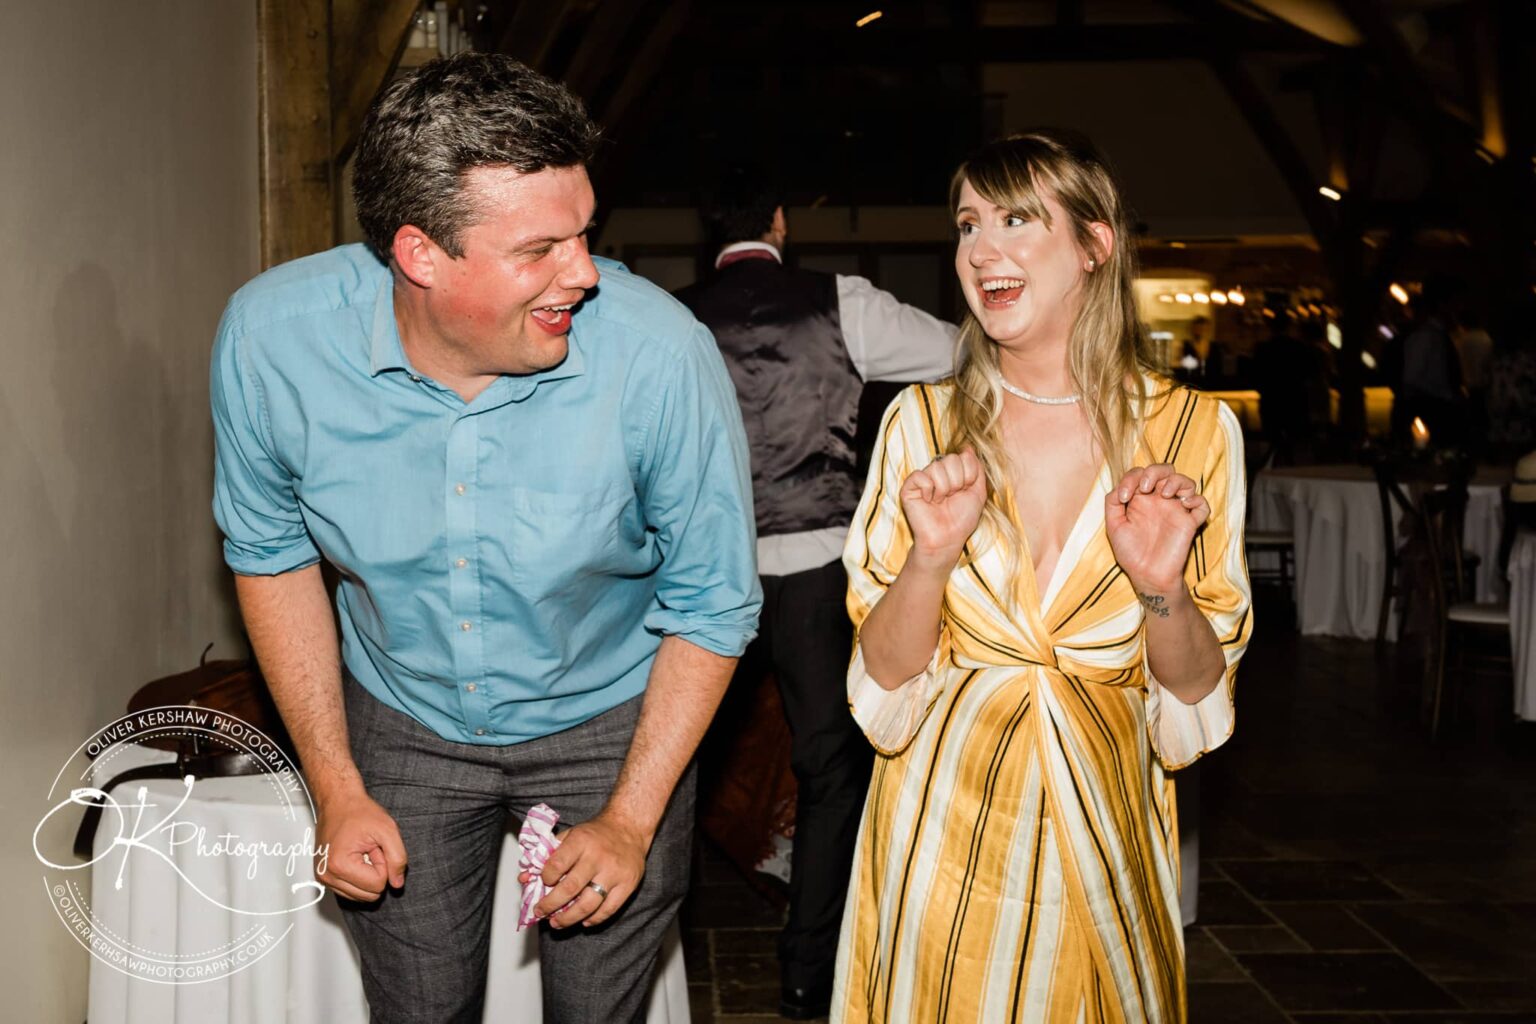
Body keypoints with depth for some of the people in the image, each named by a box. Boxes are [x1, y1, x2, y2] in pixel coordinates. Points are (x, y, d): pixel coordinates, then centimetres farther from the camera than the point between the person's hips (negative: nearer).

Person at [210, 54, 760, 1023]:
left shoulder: (663, 352, -29)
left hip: (609, 726, -1)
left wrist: (629, 822, -14)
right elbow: (274, 554, -4)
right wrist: (336, 790, -4)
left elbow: (714, 606, -14)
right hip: (404, 722, 2)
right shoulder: (269, 336, -22)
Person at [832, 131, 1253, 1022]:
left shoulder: (1195, 430, -6)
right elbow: (884, 693, -4)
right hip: (944, 832, 0)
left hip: (1102, 832, 0)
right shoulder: (922, 422, -4)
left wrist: (1162, 587, -21)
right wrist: (931, 556, -21)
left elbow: (1195, 700, -2)